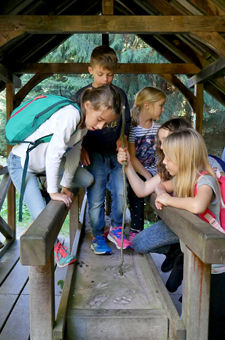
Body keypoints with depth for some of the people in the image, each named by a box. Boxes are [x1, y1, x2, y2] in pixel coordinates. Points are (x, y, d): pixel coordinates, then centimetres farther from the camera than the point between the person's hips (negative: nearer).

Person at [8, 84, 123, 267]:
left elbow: (74, 155, -1)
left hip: (45, 163, 8)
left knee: (88, 180, 1)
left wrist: (66, 186, 1)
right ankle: (54, 246, 14)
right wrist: (54, 192, -27)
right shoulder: (71, 115, -34)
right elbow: (53, 154, -35)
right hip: (22, 163, -7)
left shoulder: (85, 121, -6)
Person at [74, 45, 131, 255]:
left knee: (120, 192, -3)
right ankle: (97, 236, 14)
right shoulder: (82, 95, 4)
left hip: (115, 152, 3)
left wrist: (123, 138, -5)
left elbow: (126, 121, 14)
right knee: (95, 197, -2)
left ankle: (116, 229, 20)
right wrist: (81, 148, -7)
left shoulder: (119, 94, 11)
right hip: (94, 153, -2)